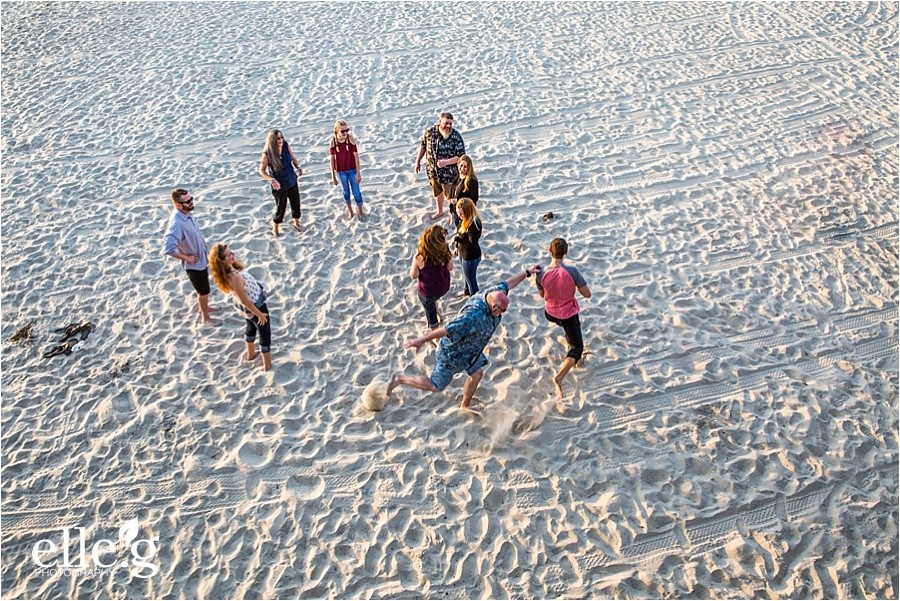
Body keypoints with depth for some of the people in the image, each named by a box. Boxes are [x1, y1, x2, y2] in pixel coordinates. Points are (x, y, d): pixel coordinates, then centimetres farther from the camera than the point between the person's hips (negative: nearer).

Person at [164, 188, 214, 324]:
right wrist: (187, 258, -25)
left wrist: (205, 247, 9)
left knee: (203, 289, 29)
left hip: (202, 258, 8)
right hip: (194, 264, -8)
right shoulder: (177, 223, -34)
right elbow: (169, 249, -38)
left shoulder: (186, 213, -7)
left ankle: (205, 307, 53)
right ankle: (206, 317, 34)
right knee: (203, 291, 12)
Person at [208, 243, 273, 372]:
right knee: (265, 333, 12)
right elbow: (245, 300, -28)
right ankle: (267, 365, 29)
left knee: (251, 327, 34)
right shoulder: (234, 277, -40)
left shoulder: (228, 270, -14)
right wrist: (259, 314, -18)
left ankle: (250, 353, 56)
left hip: (245, 306, 9)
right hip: (255, 306, -9)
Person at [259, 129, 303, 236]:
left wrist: (298, 166, -12)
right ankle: (275, 229, 33)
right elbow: (261, 170, -13)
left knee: (296, 203, 17)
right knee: (280, 207, 7)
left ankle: (296, 223, 44)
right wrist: (271, 180, -28)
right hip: (279, 185, -5)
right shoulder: (267, 154, -23)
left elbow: (293, 157, 7)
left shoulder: (286, 146, -12)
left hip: (292, 181, 5)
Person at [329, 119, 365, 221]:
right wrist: (333, 176, -3)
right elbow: (332, 159, -7)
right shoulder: (333, 141, -16)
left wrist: (358, 173, -13)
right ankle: (349, 210, 41)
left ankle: (360, 212, 27)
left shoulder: (351, 138, -19)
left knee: (356, 192, 5)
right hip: (340, 171, 1)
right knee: (346, 191, 18)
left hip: (352, 169, -1)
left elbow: (356, 156, -14)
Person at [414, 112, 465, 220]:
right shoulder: (430, 132, -12)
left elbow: (461, 156, -19)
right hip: (433, 170, 4)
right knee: (437, 192, 26)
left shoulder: (456, 137, -21)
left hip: (449, 173, -4)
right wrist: (418, 161, 12)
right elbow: (423, 146, 5)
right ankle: (440, 211, 51)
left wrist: (446, 162, -31)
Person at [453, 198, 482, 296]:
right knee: (466, 276, 32)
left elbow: (472, 244, -33)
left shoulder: (474, 224, -34)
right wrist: (457, 247, 18)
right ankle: (467, 292, 58)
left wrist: (456, 239, -30)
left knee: (471, 279, 12)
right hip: (463, 253, 9)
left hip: (471, 257, -9)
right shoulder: (465, 219, -8)